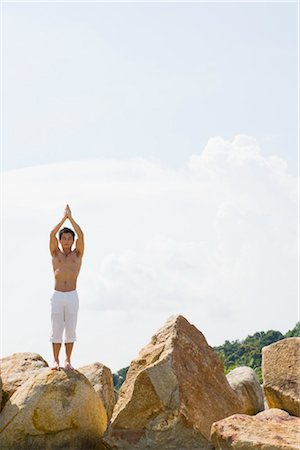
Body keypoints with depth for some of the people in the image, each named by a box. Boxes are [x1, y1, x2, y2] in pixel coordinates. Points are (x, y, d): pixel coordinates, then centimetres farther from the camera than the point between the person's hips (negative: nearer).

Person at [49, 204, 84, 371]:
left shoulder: (77, 254, 8)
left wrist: (71, 217, 1)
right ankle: (56, 360, 7)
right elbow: (52, 234, -4)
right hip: (57, 296, 0)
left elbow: (81, 235, -5)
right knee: (56, 329, -1)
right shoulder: (55, 254, 9)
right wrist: (64, 217, 0)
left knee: (70, 329, 2)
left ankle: (68, 360, 10)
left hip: (72, 296, 0)